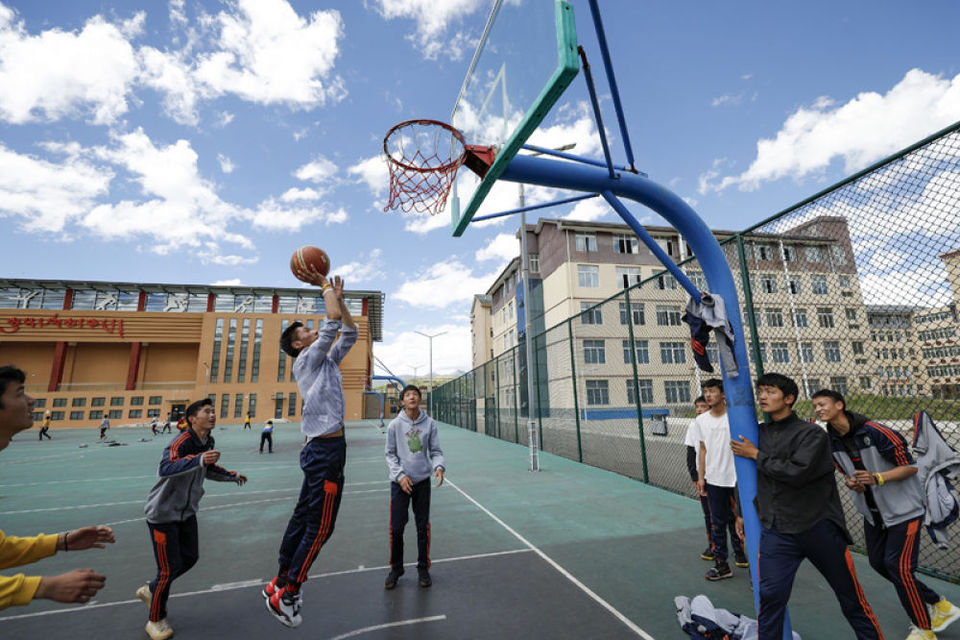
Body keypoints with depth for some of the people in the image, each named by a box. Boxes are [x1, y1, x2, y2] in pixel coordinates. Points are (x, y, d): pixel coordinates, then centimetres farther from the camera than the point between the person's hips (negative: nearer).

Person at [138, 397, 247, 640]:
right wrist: (199, 459, -59)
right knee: (169, 568, 0)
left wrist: (233, 476, 24)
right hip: (163, 513, -8)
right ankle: (156, 620, 23)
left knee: (190, 557, 15)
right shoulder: (182, 442, -27)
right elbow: (165, 468, -45)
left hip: (186, 512, 8)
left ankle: (150, 590, 40)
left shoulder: (208, 443, 0)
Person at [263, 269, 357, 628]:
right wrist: (324, 285, -3)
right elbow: (334, 321, -17)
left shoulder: (326, 362, 15)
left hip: (322, 450, 9)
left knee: (303, 518, 18)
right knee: (319, 527, 0)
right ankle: (285, 595, 14)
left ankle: (282, 581, 32)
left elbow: (349, 333, 16)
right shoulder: (306, 361, -9)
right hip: (326, 450, -9)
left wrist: (338, 297, 12)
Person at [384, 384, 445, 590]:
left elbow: (435, 451, 2)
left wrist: (439, 467, -17)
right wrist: (400, 475, -11)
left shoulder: (429, 423, -1)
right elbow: (390, 454, 1)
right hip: (400, 482, -1)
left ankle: (423, 568, 28)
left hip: (423, 482, 1)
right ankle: (396, 568, 27)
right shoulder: (395, 424, -4)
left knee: (423, 528, 9)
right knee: (396, 528, 4)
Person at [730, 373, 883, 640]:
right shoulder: (758, 433, 6)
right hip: (775, 531, 3)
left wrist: (756, 455, -14)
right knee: (770, 595, -3)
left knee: (850, 595, 15)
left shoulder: (812, 434, -9)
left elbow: (796, 472, -23)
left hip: (819, 527, -3)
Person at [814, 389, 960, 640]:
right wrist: (851, 482, -10)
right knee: (878, 563, 12)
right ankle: (938, 605, 33)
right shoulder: (831, 441, -4)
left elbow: (910, 467, -17)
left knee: (898, 566, -6)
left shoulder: (876, 432, -24)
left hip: (903, 509, -7)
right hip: (872, 512, 7)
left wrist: (877, 478, -31)